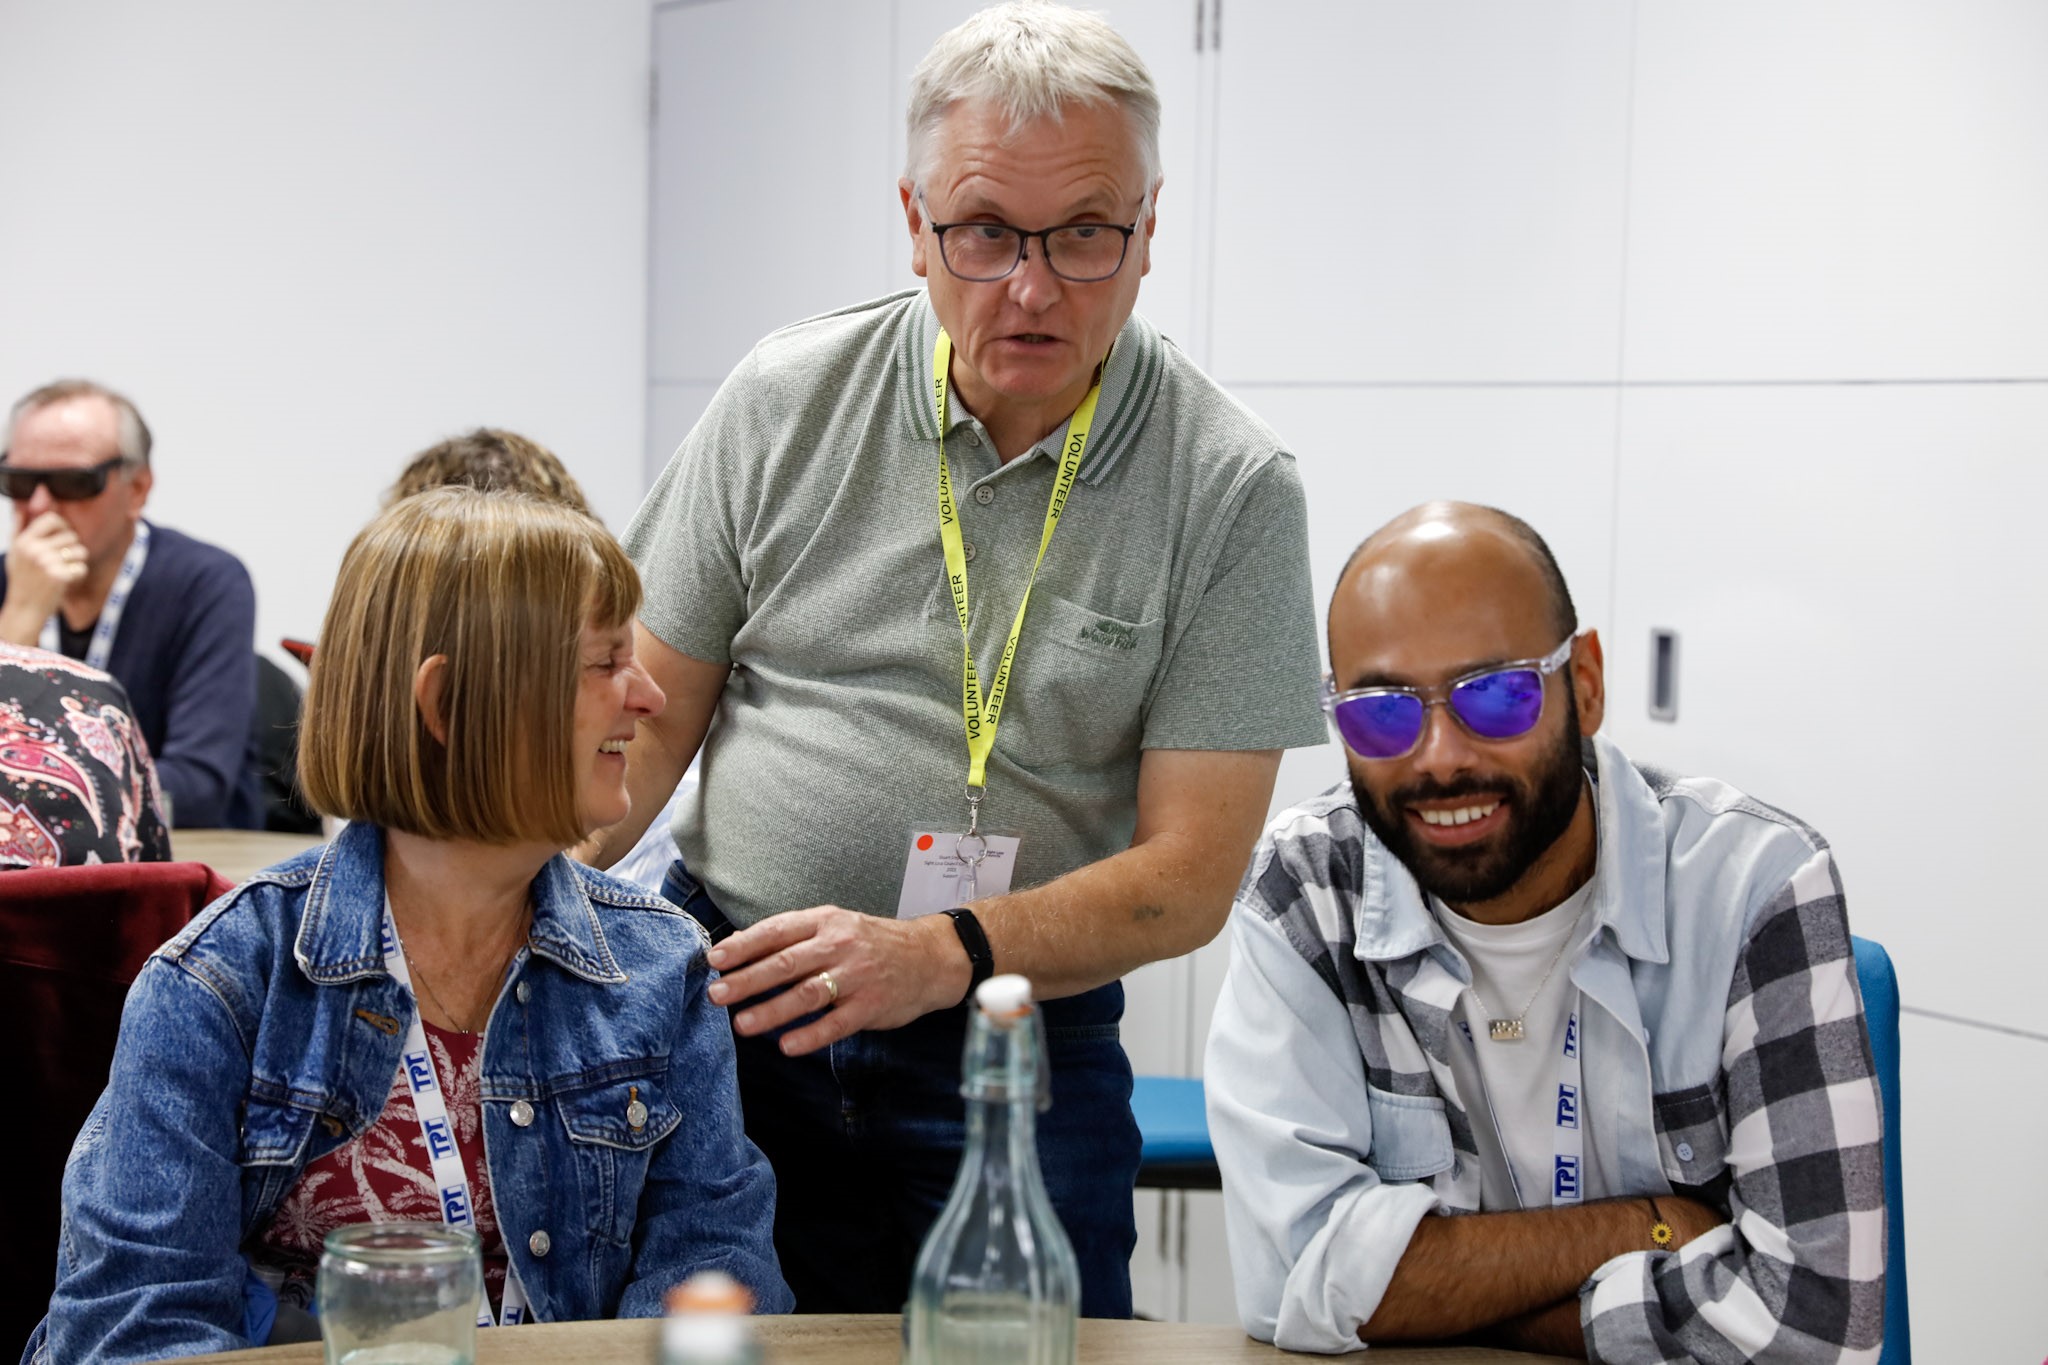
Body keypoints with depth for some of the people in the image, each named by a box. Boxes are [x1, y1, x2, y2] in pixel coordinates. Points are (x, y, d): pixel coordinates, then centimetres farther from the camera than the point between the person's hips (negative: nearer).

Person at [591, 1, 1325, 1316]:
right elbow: (649, 714, 6)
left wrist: (940, 954, -24)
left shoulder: (1234, 490, -8)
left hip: (1013, 1048, -1)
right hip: (721, 1006, 2)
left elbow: (1188, 874, -9)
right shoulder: (789, 399, -1)